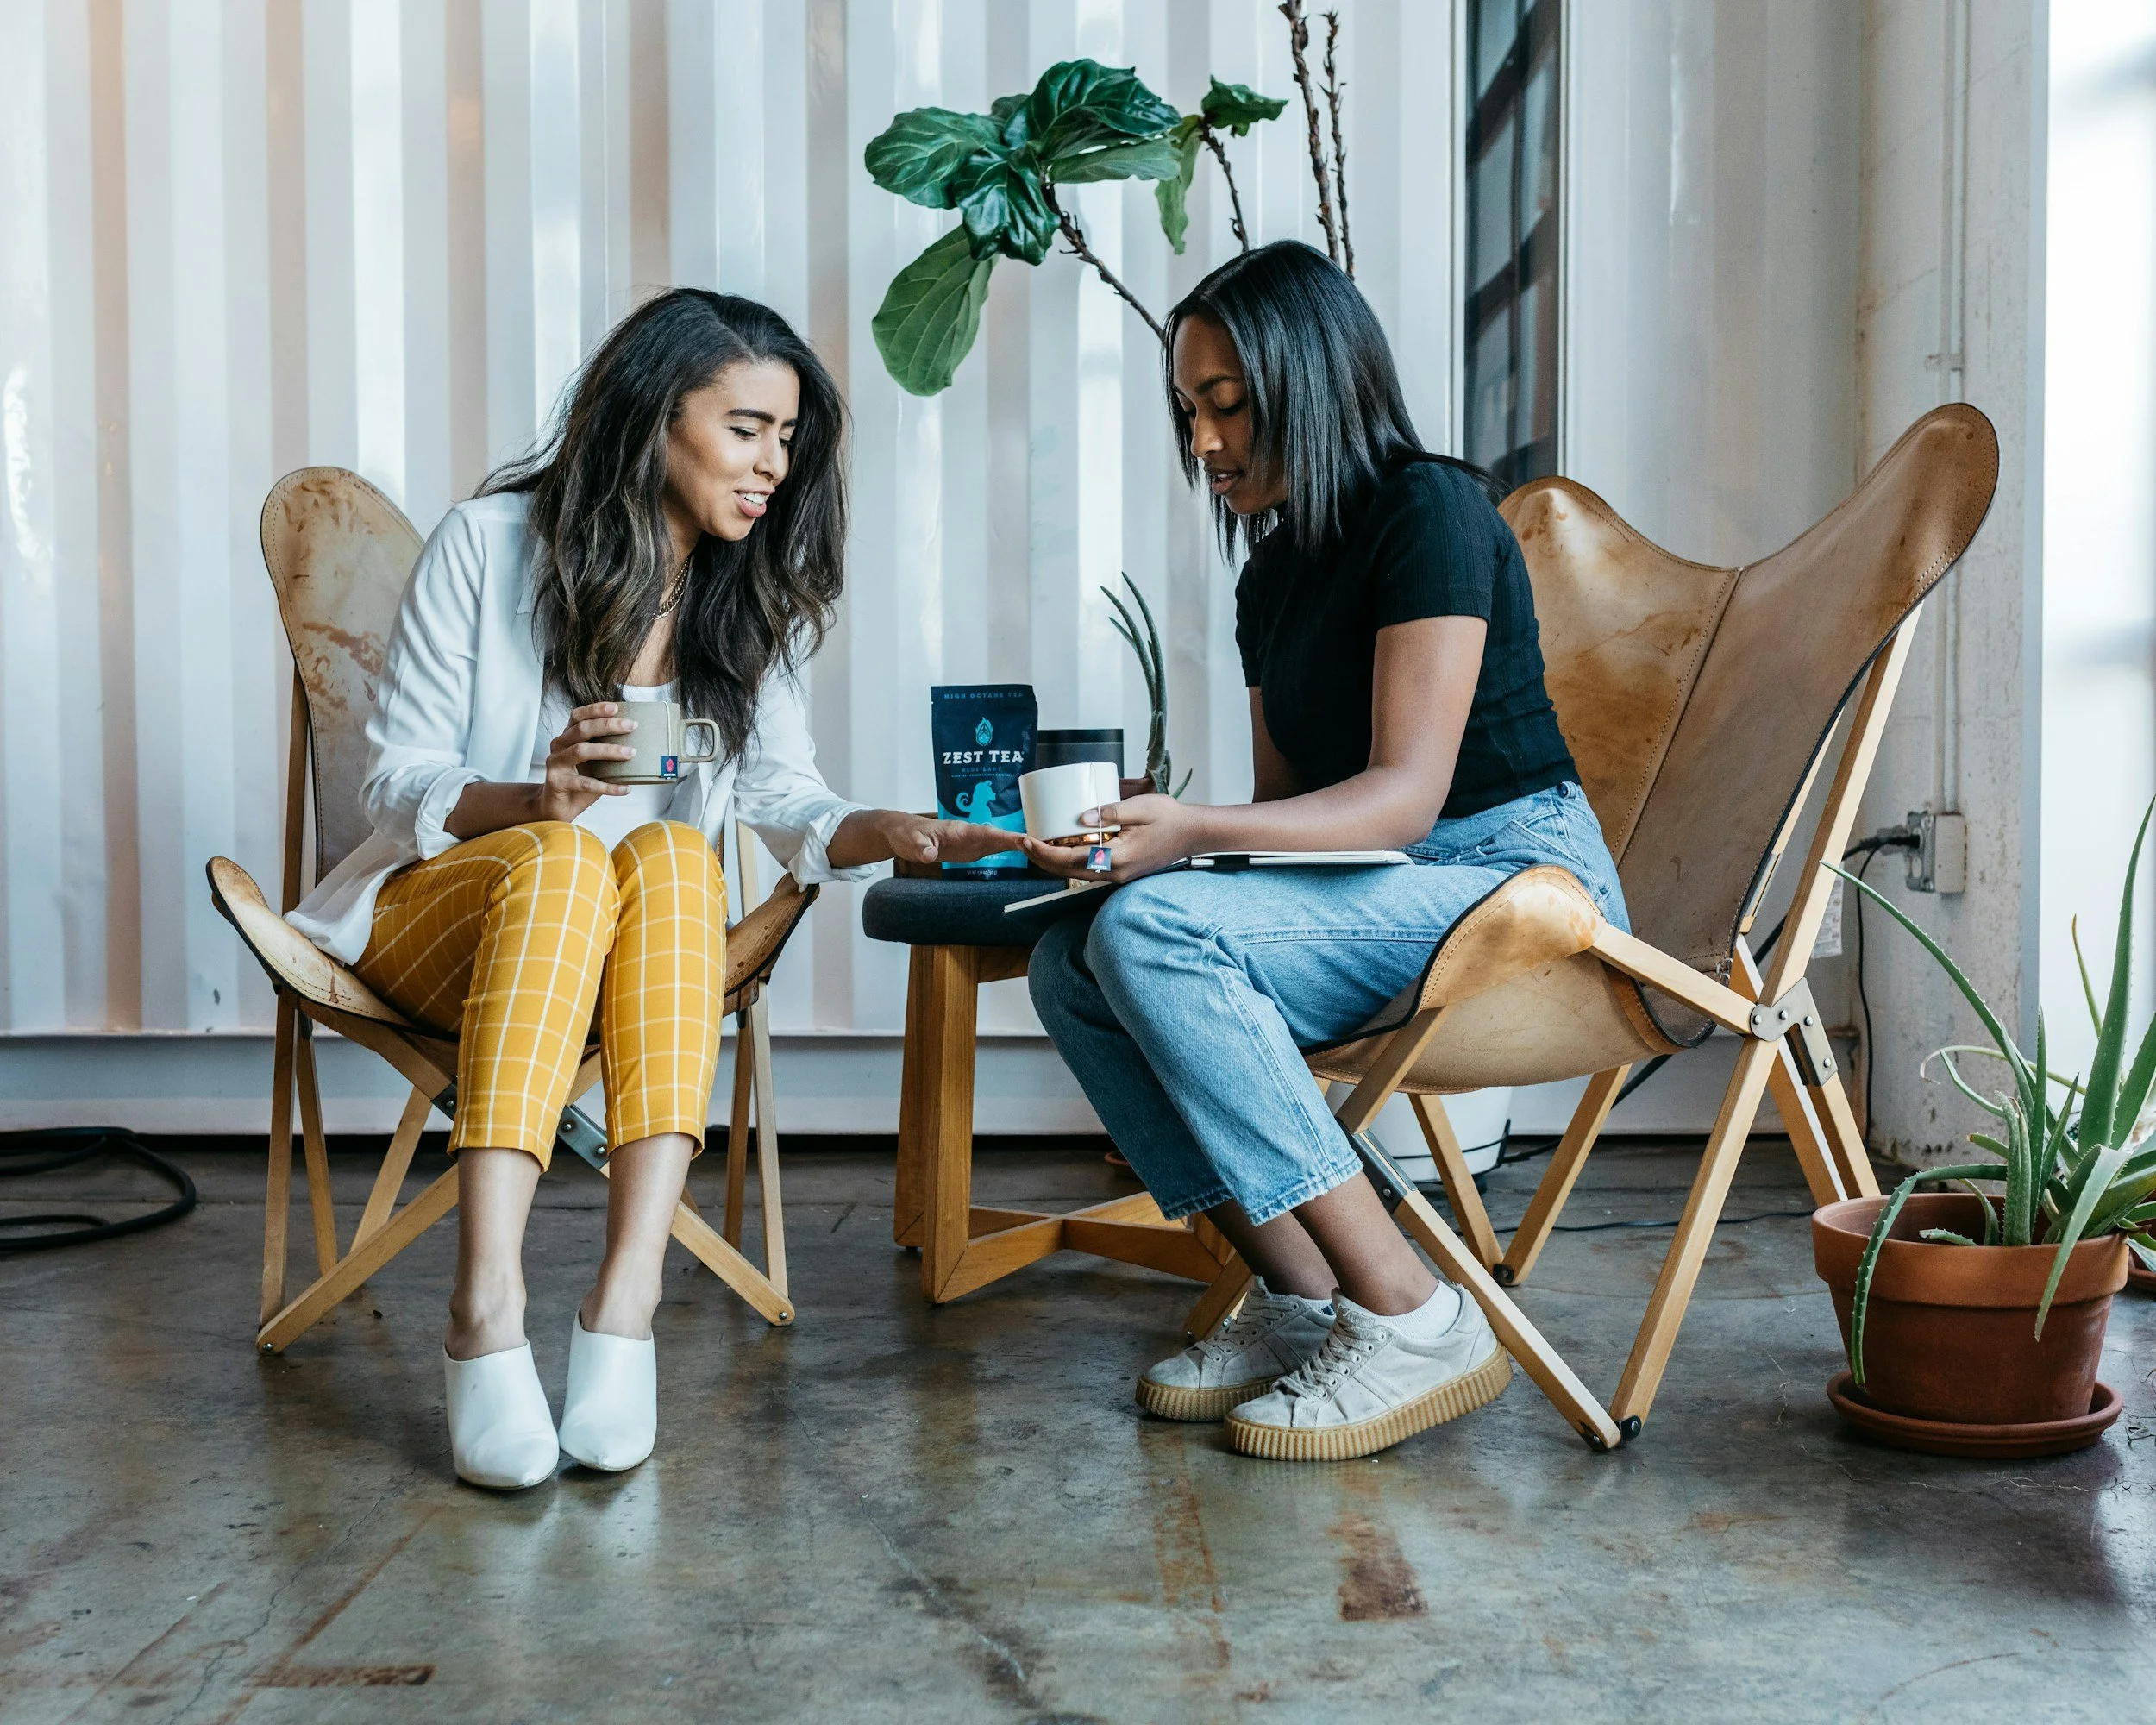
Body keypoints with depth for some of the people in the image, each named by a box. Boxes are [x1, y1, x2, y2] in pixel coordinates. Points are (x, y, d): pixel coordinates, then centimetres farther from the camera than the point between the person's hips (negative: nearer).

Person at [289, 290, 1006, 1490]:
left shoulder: (757, 599, 6)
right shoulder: (490, 544, -5)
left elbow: (787, 801, -1)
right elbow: (396, 784, -5)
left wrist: (893, 831, -23)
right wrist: (535, 795, -25)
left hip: (639, 955, 3)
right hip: (446, 913, -2)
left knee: (674, 857, -32)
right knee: (561, 858, -36)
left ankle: (628, 1301, -44)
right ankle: (488, 1313, -47)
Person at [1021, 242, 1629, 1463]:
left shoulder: (1431, 511, -10)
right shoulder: (1275, 576, 16)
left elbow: (1406, 793, -19)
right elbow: (1286, 805, 16)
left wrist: (1193, 835, -31)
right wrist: (1135, 832, -2)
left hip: (1518, 881, -8)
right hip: (1379, 896, 8)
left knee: (1155, 930, -27)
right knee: (1072, 963, -9)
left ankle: (1410, 1319, -22)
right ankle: (1299, 1299, -9)